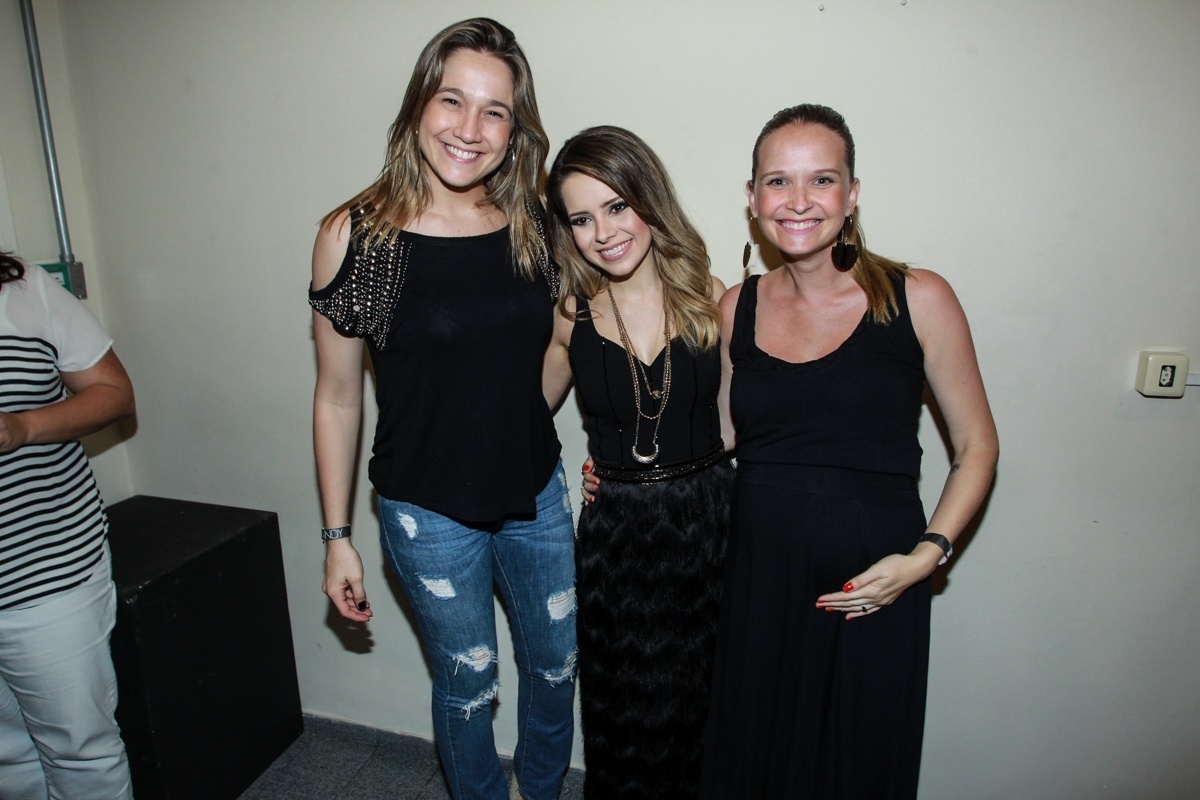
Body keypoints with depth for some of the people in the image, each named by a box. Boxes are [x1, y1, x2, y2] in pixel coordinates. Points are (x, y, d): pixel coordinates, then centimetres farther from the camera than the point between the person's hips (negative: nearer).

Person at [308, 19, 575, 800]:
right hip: (430, 513, -3)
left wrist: (515, 422, 1)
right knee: (469, 688, 16)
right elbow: (338, 397, -7)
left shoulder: (534, 225, -5)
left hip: (537, 495, 4)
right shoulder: (355, 235, -13)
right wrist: (337, 537, -2)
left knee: (556, 664, 22)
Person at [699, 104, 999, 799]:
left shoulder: (918, 300, -7)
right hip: (757, 580, 2)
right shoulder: (735, 308, 2)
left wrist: (926, 555, -12)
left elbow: (977, 447, -1)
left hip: (873, 591, -2)